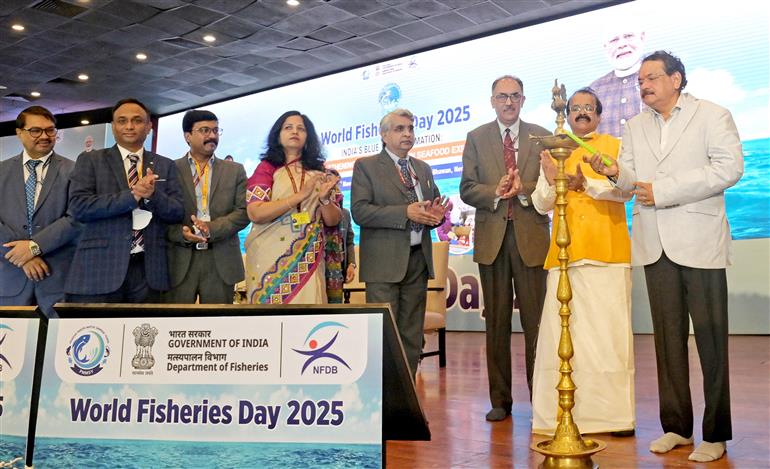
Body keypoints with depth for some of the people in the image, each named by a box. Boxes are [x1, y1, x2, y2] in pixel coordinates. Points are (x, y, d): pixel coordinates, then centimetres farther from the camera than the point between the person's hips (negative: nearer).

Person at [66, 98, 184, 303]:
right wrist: (132, 195, -15)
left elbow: (177, 213, 6)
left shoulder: (165, 165, 12)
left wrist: (153, 194, -14)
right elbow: (78, 207, -7)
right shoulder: (90, 160, 6)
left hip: (148, 270, 2)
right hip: (99, 269, -2)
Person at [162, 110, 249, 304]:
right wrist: (182, 233, -16)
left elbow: (243, 212, 1)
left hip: (221, 261, 1)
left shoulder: (235, 170, 11)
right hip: (179, 261, -1)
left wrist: (212, 228, -13)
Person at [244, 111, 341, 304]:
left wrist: (325, 199, -13)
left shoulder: (319, 172, 9)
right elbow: (255, 213, -12)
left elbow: (333, 221, 8)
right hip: (270, 260, -2)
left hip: (307, 262, 2)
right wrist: (301, 195, -17)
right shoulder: (266, 167, 1)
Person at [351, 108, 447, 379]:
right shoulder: (366, 166, 0)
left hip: (418, 258, 6)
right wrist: (406, 212, -20)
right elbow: (359, 211, -12)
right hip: (385, 261, -6)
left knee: (412, 335, 9)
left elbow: (434, 206, 23)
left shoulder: (423, 168, 19)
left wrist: (435, 214, -3)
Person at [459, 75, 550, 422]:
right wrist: (496, 193, -16)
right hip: (491, 237, 1)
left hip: (531, 237, -1)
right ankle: (500, 400, 15)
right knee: (496, 321, 6)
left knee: (535, 320, -1)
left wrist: (523, 190, -16)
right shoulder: (476, 138, 10)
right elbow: (467, 188, 2)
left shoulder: (541, 137, 9)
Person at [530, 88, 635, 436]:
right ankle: (560, 414, 2)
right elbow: (540, 205, 10)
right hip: (564, 254, 2)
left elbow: (625, 189, -3)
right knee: (561, 334, -3)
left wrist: (587, 183, -19)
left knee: (609, 330, -4)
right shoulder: (553, 154, 19)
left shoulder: (615, 147, 12)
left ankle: (616, 414, 3)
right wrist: (550, 182, -10)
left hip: (607, 252, -2)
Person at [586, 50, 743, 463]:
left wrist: (663, 190, -14)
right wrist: (615, 173, -12)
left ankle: (715, 434, 8)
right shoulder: (636, 126, 18)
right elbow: (632, 178, 12)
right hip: (655, 244, 5)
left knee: (710, 337, -2)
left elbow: (729, 167, -10)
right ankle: (677, 426, 16)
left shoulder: (712, 115, 3)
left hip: (699, 241, -4)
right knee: (667, 336, 7)